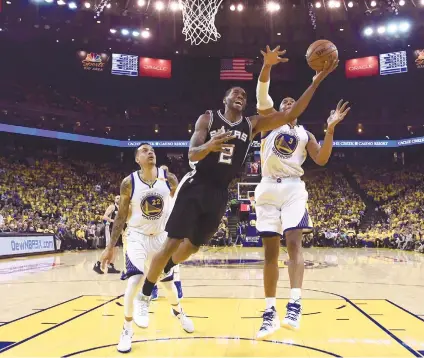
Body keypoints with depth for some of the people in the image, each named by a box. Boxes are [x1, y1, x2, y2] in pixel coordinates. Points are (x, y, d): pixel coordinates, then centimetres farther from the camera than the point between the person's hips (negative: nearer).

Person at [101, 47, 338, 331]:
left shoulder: (252, 124, 6)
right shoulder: (207, 119, -1)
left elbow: (291, 114, -1)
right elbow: (192, 154, -10)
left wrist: (317, 80, -7)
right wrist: (209, 145, -34)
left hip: (220, 193, 4)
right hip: (196, 186, -4)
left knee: (194, 245, 14)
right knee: (172, 243, -7)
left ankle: (166, 270, 45)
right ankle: (145, 296, 9)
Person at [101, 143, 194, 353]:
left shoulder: (169, 179, -11)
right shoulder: (129, 183, -13)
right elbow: (121, 216, -5)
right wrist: (111, 246, -6)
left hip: (161, 236, 2)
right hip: (137, 236, -2)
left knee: (168, 283, 12)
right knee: (134, 281, -18)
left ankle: (177, 311, 44)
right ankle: (127, 330, 2)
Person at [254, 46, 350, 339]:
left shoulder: (305, 134, 18)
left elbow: (321, 159, 4)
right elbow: (262, 95, -2)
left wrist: (330, 129, -5)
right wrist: (267, 65, -16)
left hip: (293, 187, 0)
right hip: (268, 188, 0)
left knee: (293, 240, -19)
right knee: (270, 249, 0)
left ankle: (295, 304, -24)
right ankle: (270, 312, 5)